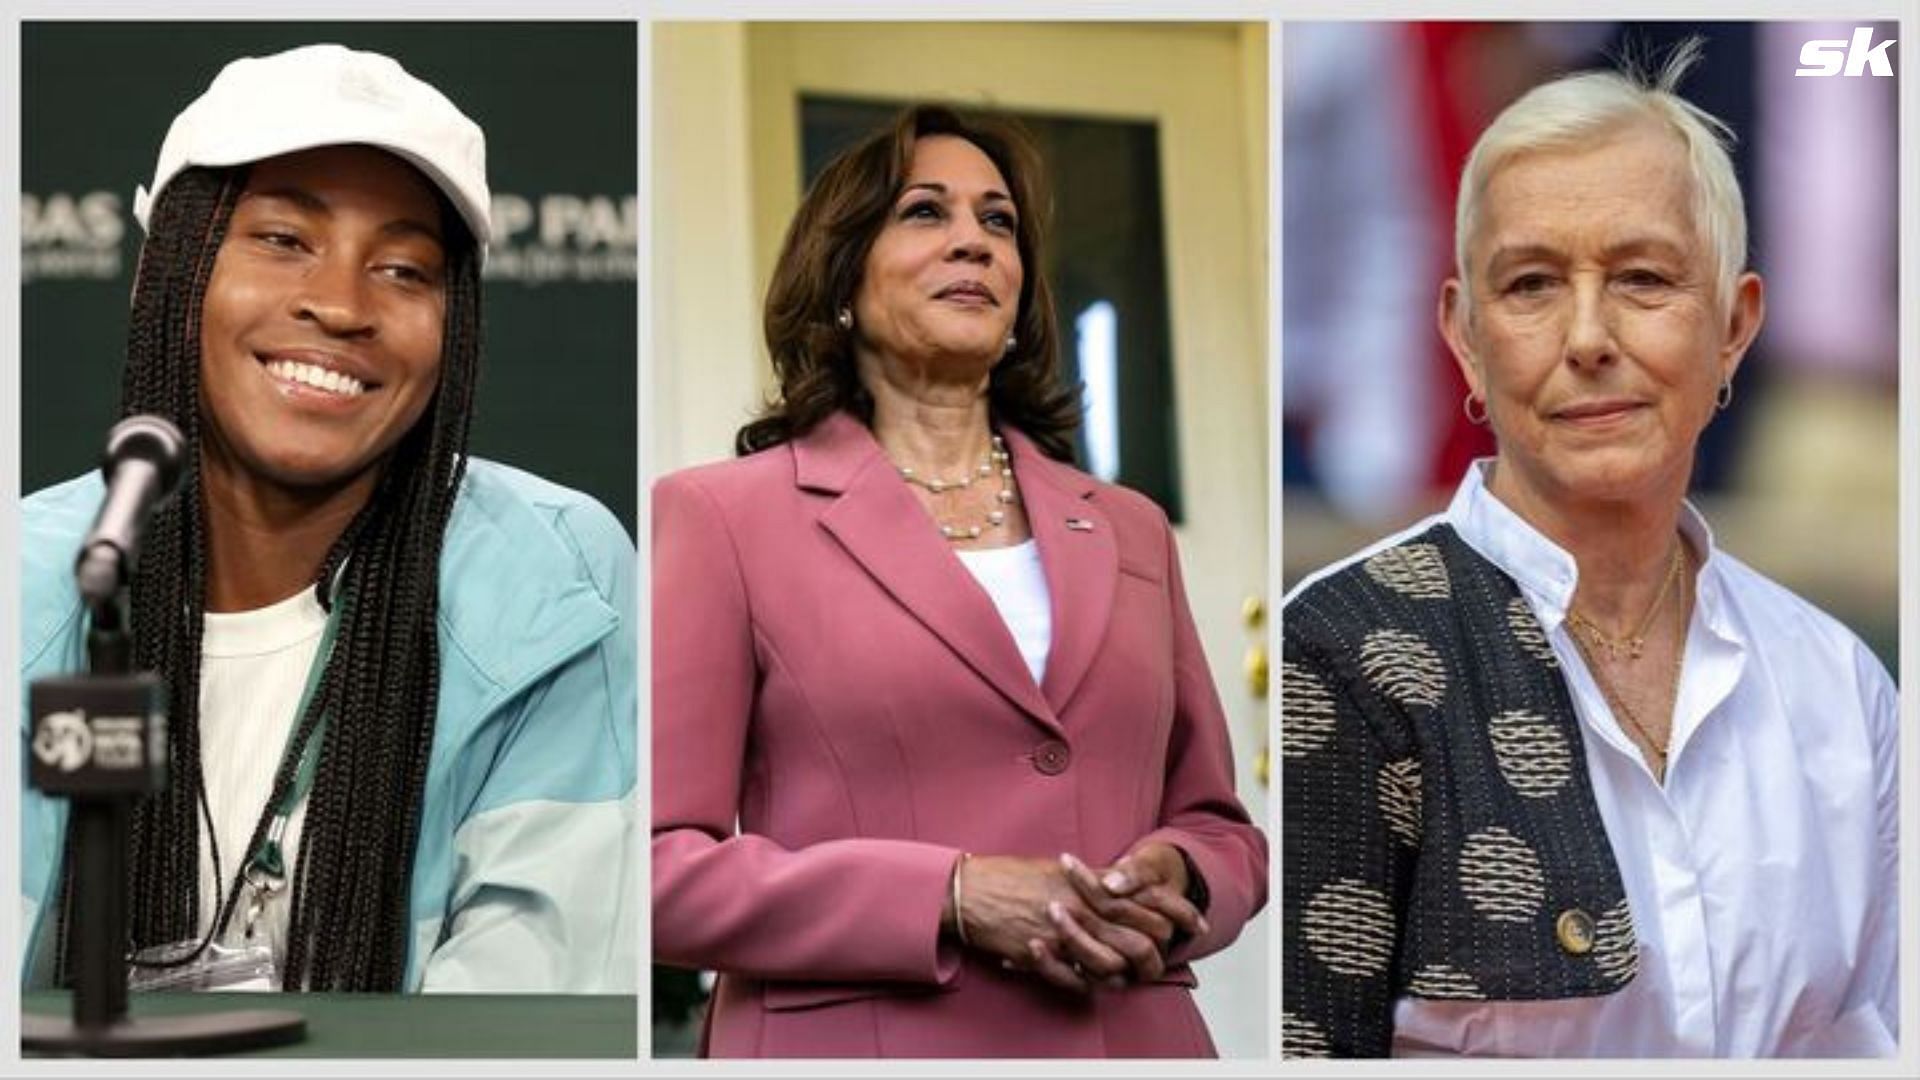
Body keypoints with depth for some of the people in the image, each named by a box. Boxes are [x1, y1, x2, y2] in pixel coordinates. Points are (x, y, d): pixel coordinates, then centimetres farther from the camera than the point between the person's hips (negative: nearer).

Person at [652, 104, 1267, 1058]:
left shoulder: (1129, 529, 12)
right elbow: (659, 865, -7)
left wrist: (1174, 881, -7)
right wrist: (954, 897, -18)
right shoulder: (724, 515, -1)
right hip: (859, 1041, -4)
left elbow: (1220, 829, 16)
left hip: (1133, 1034, 4)